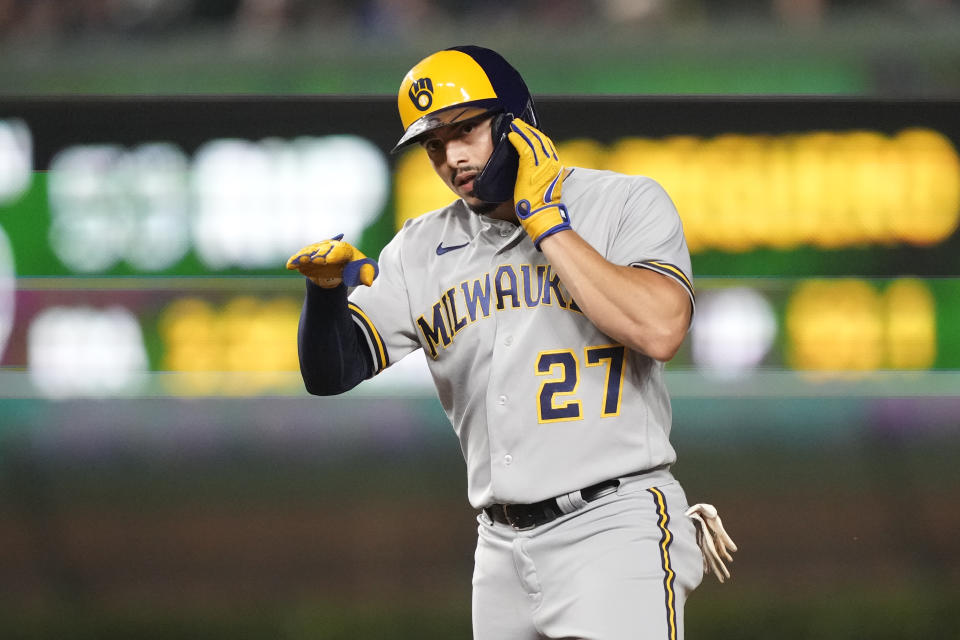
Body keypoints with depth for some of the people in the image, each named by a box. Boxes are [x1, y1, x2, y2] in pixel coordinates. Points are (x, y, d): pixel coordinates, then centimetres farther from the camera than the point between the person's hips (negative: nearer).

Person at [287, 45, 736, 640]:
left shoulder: (625, 204, 0)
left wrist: (545, 220, -11)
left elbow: (659, 331, -17)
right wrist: (326, 288, -11)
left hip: (615, 529, -5)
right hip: (503, 545, 5)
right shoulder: (421, 250, 13)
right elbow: (332, 373, 10)